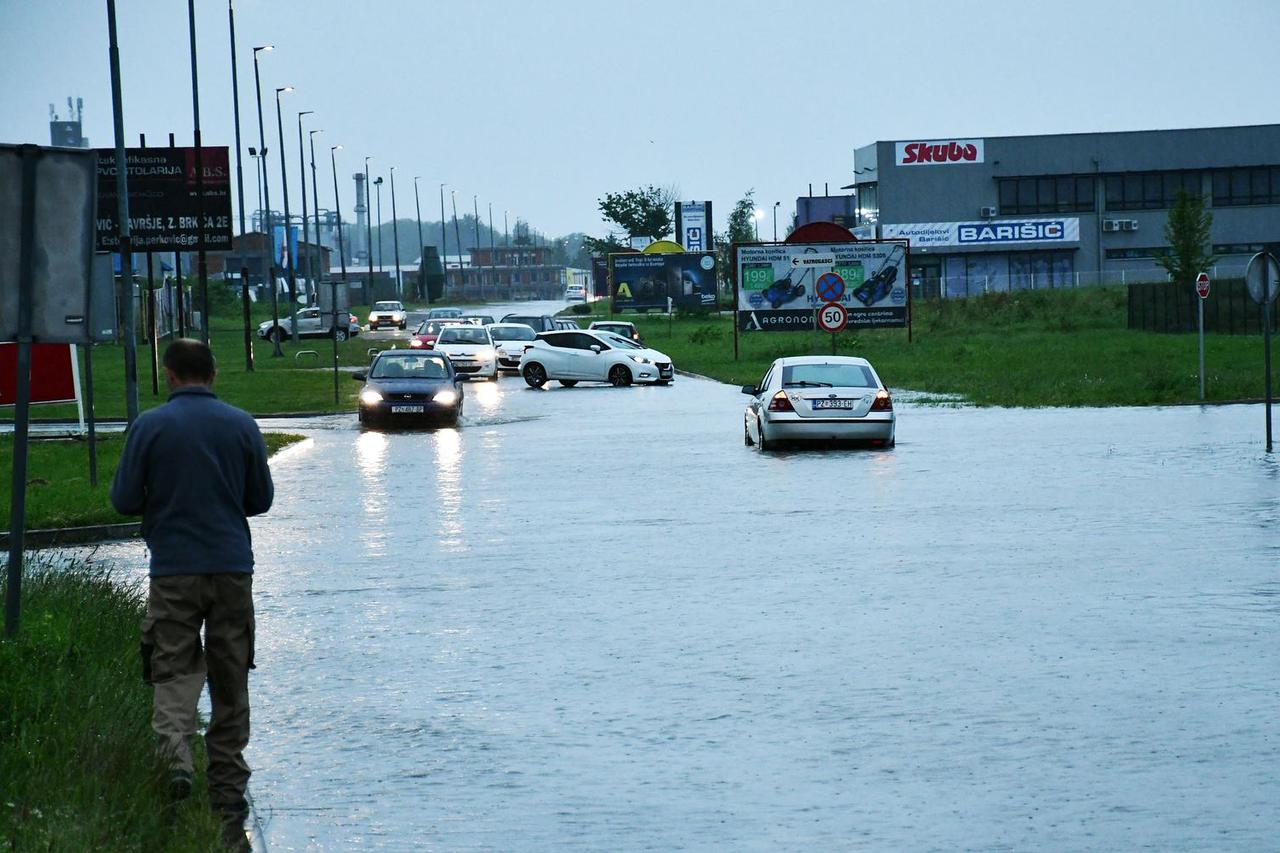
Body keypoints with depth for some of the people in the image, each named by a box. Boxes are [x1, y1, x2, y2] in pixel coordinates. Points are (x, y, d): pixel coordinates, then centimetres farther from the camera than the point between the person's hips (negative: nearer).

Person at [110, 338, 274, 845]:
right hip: (233, 567, 2)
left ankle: (175, 754, -26)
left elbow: (124, 499, -3)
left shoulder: (150, 427, -5)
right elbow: (262, 498, 8)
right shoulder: (242, 425, 2)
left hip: (173, 570, -2)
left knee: (174, 671, 1)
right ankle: (228, 794, 14)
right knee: (230, 681, 10)